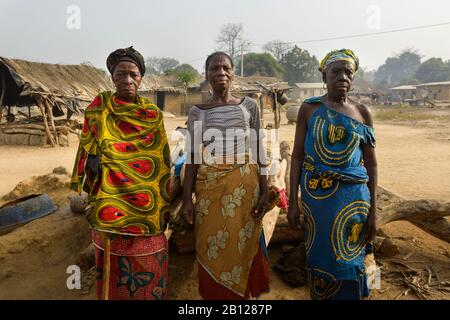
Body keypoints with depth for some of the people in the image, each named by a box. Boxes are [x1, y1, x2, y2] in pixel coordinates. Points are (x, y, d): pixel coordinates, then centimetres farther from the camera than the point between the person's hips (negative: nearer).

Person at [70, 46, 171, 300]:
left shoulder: (153, 114, 3)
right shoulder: (99, 107, -2)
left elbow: (162, 161, 6)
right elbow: (88, 152, 3)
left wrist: (165, 204, 6)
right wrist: (88, 194, 1)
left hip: (147, 204, 2)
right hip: (112, 200, -1)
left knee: (149, 268, 12)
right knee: (115, 268, 8)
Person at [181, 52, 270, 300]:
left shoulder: (249, 106, 5)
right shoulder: (197, 112, 5)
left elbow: (258, 151, 5)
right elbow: (192, 158, 4)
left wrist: (264, 191, 0)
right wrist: (187, 198, -1)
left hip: (244, 186, 0)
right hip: (209, 187, 1)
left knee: (241, 248, 7)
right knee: (211, 251, 7)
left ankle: (241, 295, 29)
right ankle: (214, 295, 28)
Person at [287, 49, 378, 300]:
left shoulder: (362, 113, 3)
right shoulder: (309, 108, -1)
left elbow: (371, 164, 4)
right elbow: (297, 156, -1)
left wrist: (374, 210, 0)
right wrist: (293, 201, -5)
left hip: (352, 197, 1)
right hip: (316, 195, -1)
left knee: (346, 260, 9)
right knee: (320, 257, 10)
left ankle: (348, 294, 33)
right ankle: (321, 295, 33)